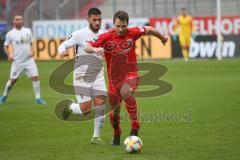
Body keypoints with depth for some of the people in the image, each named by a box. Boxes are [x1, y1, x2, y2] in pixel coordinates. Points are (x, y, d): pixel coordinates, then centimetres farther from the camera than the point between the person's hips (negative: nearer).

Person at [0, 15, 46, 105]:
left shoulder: (28, 31, 5)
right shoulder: (10, 34, -3)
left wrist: (32, 51, -2)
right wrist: (9, 55, -11)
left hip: (29, 60, 2)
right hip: (17, 62, -2)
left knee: (35, 77, -8)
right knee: (13, 80, 5)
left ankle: (38, 98, -1)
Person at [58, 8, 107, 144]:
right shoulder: (80, 34, -10)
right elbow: (63, 46, -8)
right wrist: (62, 52, -31)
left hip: (98, 77, 4)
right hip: (82, 77, -4)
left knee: (101, 106, -8)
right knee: (86, 109, -10)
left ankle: (96, 136, 6)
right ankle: (69, 106, 25)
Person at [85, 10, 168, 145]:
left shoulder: (133, 33, -8)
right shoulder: (106, 37, -9)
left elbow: (149, 30, 11)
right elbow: (87, 47, -13)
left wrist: (162, 38, 27)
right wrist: (95, 49, -35)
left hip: (130, 74, -2)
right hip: (114, 78, 2)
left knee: (125, 92, -36)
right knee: (115, 111, 9)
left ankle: (135, 124, -27)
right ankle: (116, 134, 38)